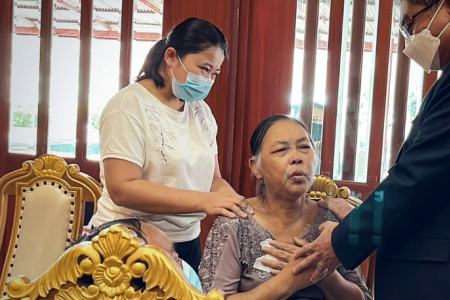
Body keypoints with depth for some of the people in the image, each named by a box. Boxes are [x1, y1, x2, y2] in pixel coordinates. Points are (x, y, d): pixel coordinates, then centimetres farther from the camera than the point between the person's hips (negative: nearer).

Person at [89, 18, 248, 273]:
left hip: (187, 243, 6)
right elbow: (122, 188, -23)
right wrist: (203, 201, -29)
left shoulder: (202, 112, 5)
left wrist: (239, 205, -14)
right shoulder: (130, 105, -15)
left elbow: (212, 178, 6)